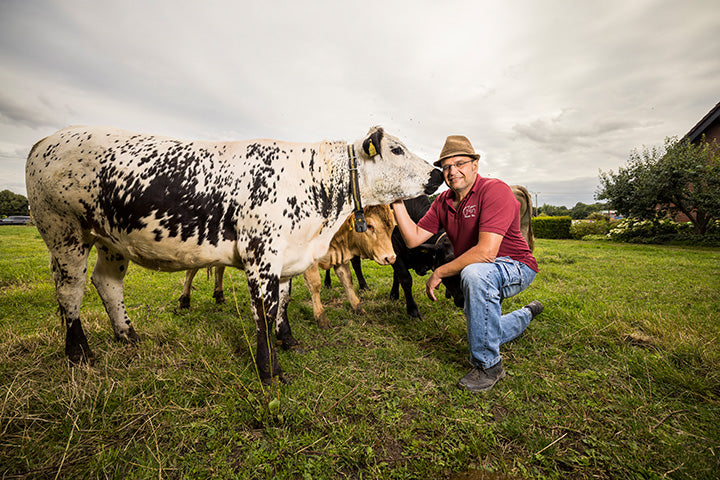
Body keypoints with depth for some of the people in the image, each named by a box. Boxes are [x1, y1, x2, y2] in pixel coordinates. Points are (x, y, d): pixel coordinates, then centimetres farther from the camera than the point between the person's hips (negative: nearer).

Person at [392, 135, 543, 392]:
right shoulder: (443, 201, -3)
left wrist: (439, 272, -27)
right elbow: (413, 238, -9)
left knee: (475, 273, -41)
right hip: (474, 272, 8)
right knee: (482, 332, 21)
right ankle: (527, 314, 53)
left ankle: (488, 365, -21)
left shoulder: (494, 190, -25)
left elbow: (486, 252, -35)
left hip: (515, 267, -7)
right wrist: (397, 200, -15)